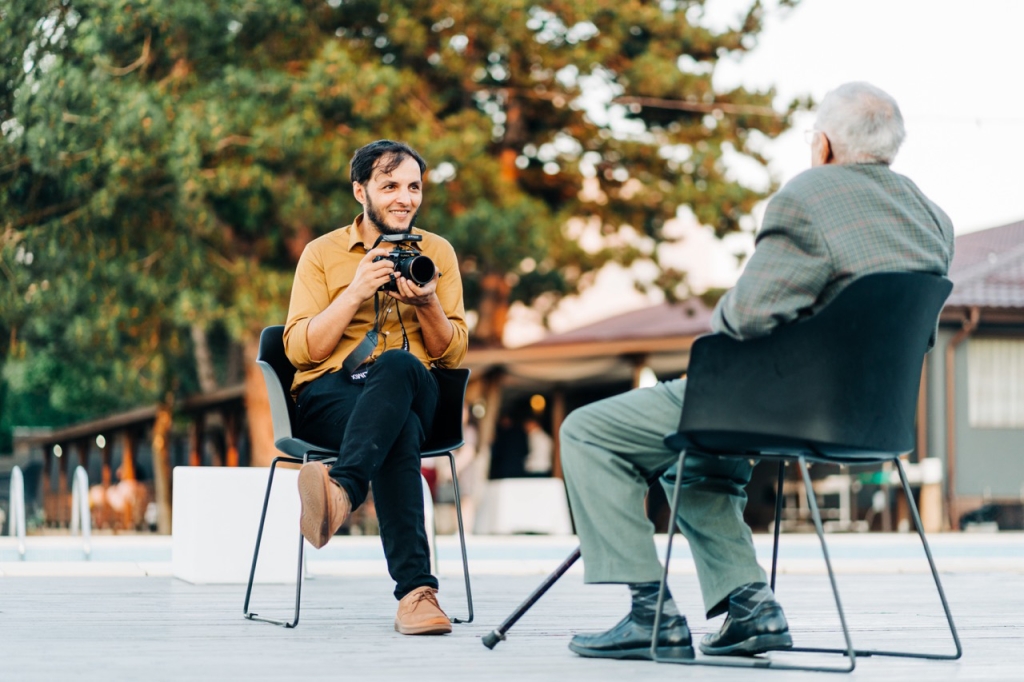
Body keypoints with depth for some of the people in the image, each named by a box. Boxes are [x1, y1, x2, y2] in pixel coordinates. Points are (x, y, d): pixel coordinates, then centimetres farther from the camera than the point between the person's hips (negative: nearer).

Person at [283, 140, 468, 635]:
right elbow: (299, 349, 0)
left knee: (396, 364, -41)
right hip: (329, 394, -1)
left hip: (411, 391, 1)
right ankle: (415, 589, -51)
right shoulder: (323, 253, 12)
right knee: (401, 431, -40)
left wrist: (429, 305, -8)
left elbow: (453, 355, 12)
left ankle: (341, 493, -62)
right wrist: (356, 291, -10)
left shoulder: (437, 253, 17)